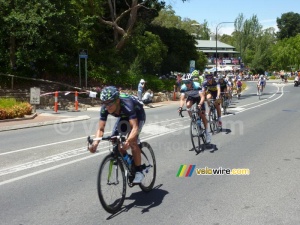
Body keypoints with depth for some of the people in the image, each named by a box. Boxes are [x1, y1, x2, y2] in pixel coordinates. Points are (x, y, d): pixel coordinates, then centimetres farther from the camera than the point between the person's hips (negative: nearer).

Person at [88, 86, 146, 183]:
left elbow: (135, 127, -51)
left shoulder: (127, 105, -44)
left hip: (138, 115, -5)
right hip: (124, 116, 6)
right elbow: (100, 129, -25)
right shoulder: (105, 108, -29)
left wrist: (128, 141, -68)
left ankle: (139, 171, -8)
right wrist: (95, 143, -44)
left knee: (132, 141, -23)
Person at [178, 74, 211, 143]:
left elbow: (202, 97, -42)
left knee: (202, 115, -10)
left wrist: (200, 104, -61)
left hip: (199, 98, -2)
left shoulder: (197, 85, -36)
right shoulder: (183, 87, -29)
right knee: (188, 105, -32)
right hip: (191, 97, 2)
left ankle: (207, 132, 1)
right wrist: (180, 107, -49)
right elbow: (182, 99, -31)